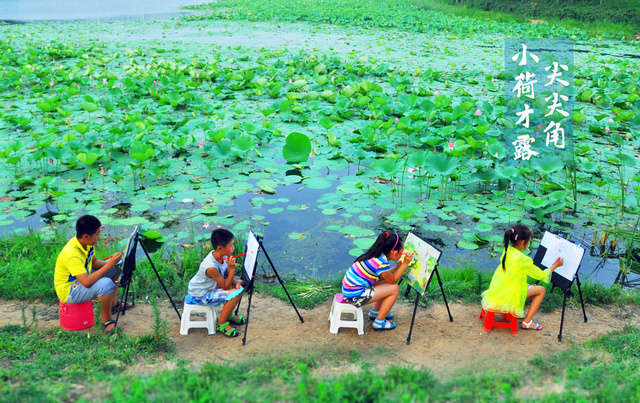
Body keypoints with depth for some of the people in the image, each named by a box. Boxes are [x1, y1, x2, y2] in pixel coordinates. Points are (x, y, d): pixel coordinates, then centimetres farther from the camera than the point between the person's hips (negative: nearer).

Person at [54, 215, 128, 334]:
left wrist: (111, 263, -13)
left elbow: (94, 262, 7)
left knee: (116, 268, 11)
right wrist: (109, 265, -36)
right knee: (106, 284, -33)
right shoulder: (71, 255, -34)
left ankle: (113, 304, 22)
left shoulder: (86, 243, -8)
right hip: (69, 291, -9)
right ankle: (106, 321, -13)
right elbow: (86, 282, -41)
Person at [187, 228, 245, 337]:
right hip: (201, 295, -9)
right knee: (235, 294, -24)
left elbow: (228, 275, 3)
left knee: (240, 286, 4)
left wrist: (236, 282, -18)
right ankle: (221, 323, -4)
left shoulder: (223, 256, -10)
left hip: (212, 286, 9)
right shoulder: (211, 267, -34)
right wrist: (232, 268, -34)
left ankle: (229, 314, 21)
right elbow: (226, 286, -25)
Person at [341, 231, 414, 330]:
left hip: (348, 288, 10)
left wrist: (398, 266, 12)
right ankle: (379, 322, 8)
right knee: (395, 289, -4)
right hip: (355, 296, -9)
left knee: (386, 282, 19)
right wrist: (405, 264, -5)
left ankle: (375, 312, 34)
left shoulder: (375, 254, 4)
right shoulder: (382, 263, -23)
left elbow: (384, 275, 16)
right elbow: (393, 280, -6)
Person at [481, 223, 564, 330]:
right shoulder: (523, 260, -19)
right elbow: (542, 276, -6)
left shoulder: (507, 251, 3)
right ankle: (527, 322, 7)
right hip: (507, 298, -8)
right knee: (541, 290, 7)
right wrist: (556, 265, 9)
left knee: (533, 287, 24)